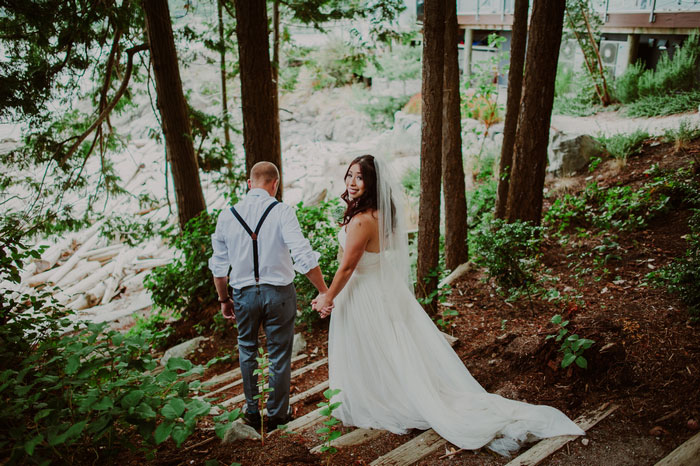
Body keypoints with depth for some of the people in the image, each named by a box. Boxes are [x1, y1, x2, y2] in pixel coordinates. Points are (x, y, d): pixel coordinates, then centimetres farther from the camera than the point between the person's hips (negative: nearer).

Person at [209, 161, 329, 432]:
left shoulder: (227, 216, -1)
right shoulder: (282, 212, -12)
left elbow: (218, 265, 5)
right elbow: (304, 256, -19)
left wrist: (224, 299, 17)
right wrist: (323, 291, -12)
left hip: (244, 295, 3)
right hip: (279, 293, -3)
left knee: (247, 349, 24)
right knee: (279, 355, 13)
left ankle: (253, 413, 32)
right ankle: (277, 415, 27)